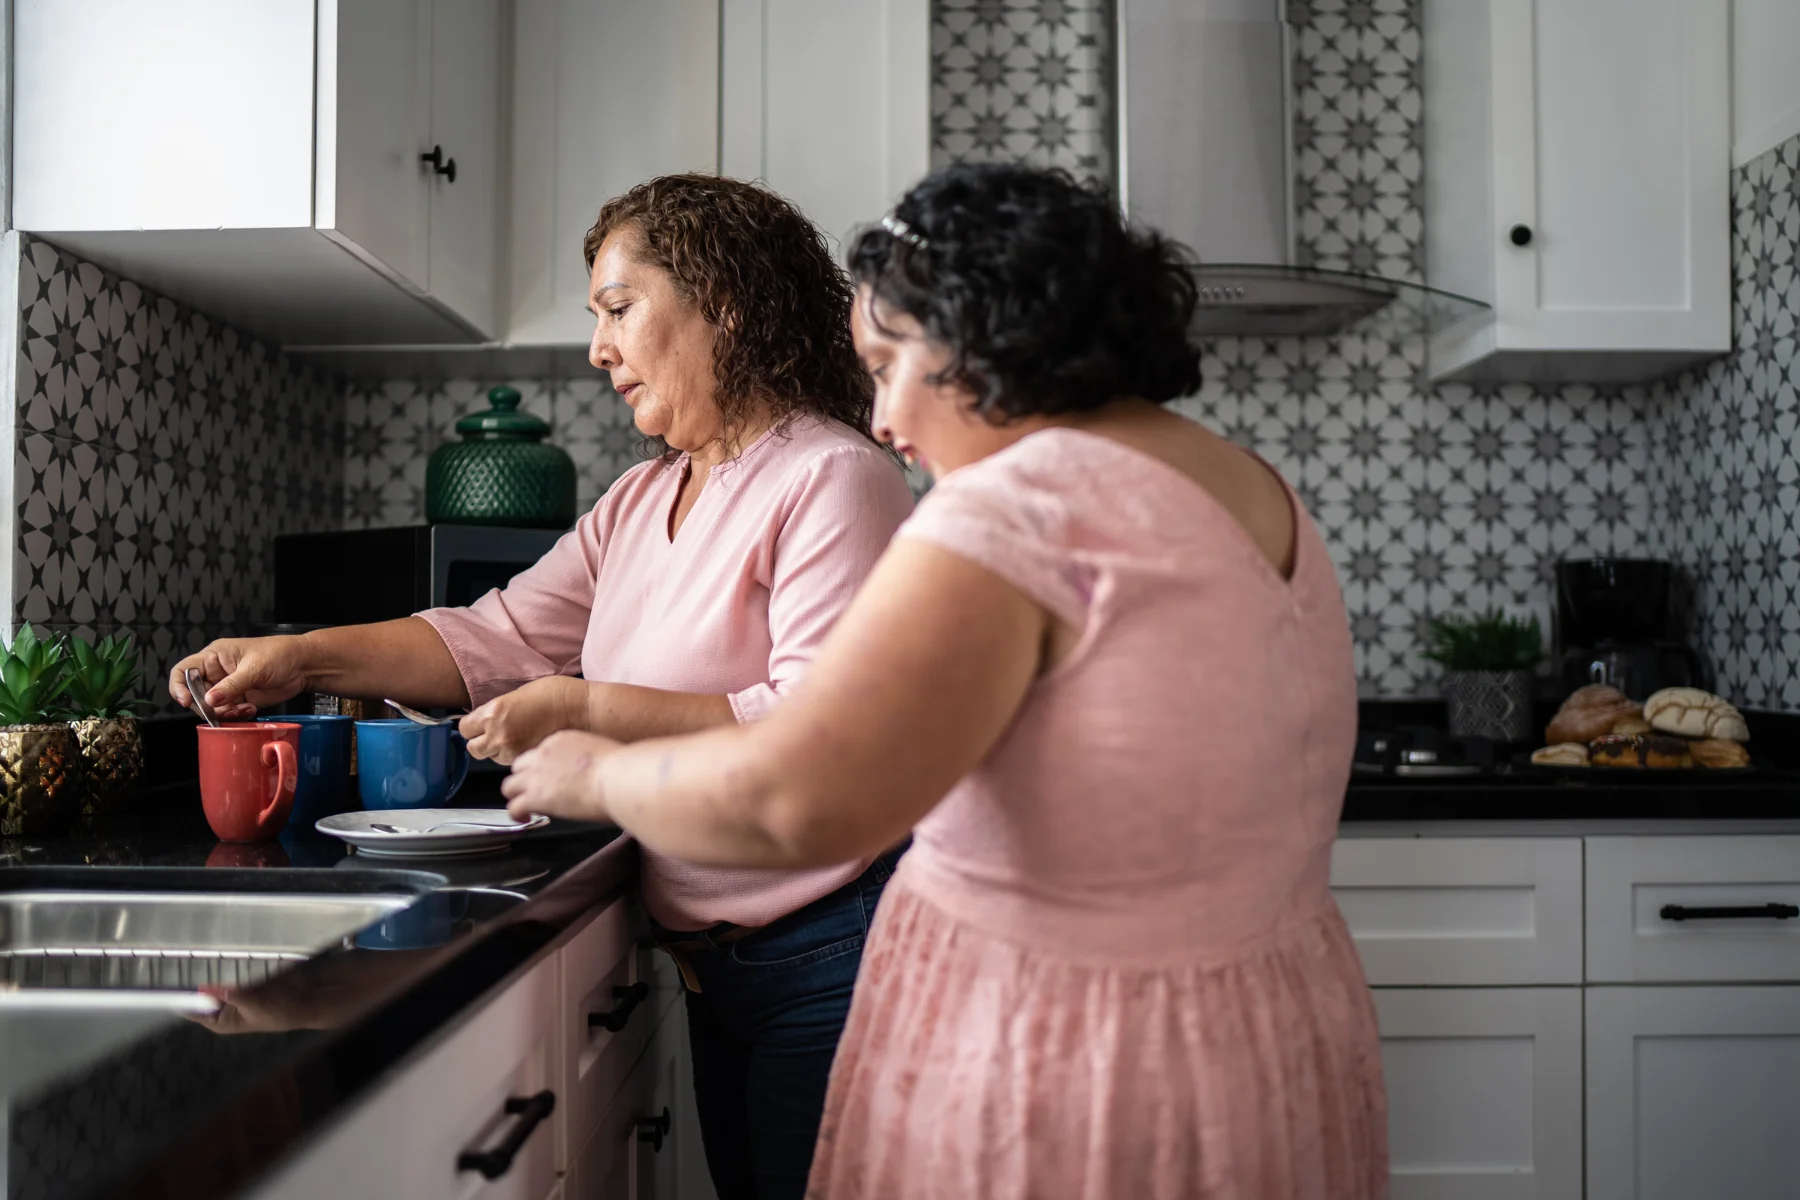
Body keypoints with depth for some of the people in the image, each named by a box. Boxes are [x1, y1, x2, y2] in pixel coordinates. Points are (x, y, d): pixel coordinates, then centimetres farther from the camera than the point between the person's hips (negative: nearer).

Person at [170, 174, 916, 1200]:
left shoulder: (834, 479, -15)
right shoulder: (641, 502, 14)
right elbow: (498, 637, 10)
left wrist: (588, 710, -22)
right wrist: (306, 657, -1)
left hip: (824, 961, -8)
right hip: (713, 962, 8)